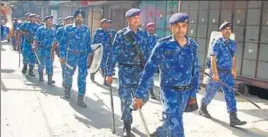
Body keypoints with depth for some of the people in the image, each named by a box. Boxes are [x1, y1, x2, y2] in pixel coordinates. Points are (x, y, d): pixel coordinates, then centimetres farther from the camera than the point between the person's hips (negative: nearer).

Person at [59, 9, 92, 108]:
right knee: (68, 74, 14)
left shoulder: (86, 29, 5)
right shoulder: (68, 28, -1)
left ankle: (80, 99, 1)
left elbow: (88, 43, 9)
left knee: (82, 76, -5)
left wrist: (89, 55, 7)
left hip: (83, 55, 1)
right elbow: (63, 42, -2)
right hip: (71, 54, 0)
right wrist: (62, 55, -7)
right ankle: (67, 90, 45)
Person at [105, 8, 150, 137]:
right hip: (125, 70, -4)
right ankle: (127, 126, 16)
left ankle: (127, 112, 35)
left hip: (140, 70, 4)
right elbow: (113, 54, -6)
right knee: (126, 98, -1)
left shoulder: (144, 33, 6)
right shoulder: (121, 34, -6)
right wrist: (109, 73, -9)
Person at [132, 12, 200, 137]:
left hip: (186, 92, 5)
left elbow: (195, 69, 8)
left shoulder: (192, 45, -2)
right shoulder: (163, 45, -15)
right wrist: (140, 95, -16)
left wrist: (193, 91, 7)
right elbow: (149, 70, -14)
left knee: (172, 122, 22)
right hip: (169, 91, -5)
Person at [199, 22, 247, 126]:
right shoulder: (217, 43, -10)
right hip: (217, 72, -5)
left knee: (230, 94, -2)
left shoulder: (233, 44, 9)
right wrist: (215, 73, -23)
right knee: (211, 92, 8)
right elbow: (213, 58, -17)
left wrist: (234, 71, 23)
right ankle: (203, 109, 33)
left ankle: (233, 118, -4)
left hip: (228, 73, 5)